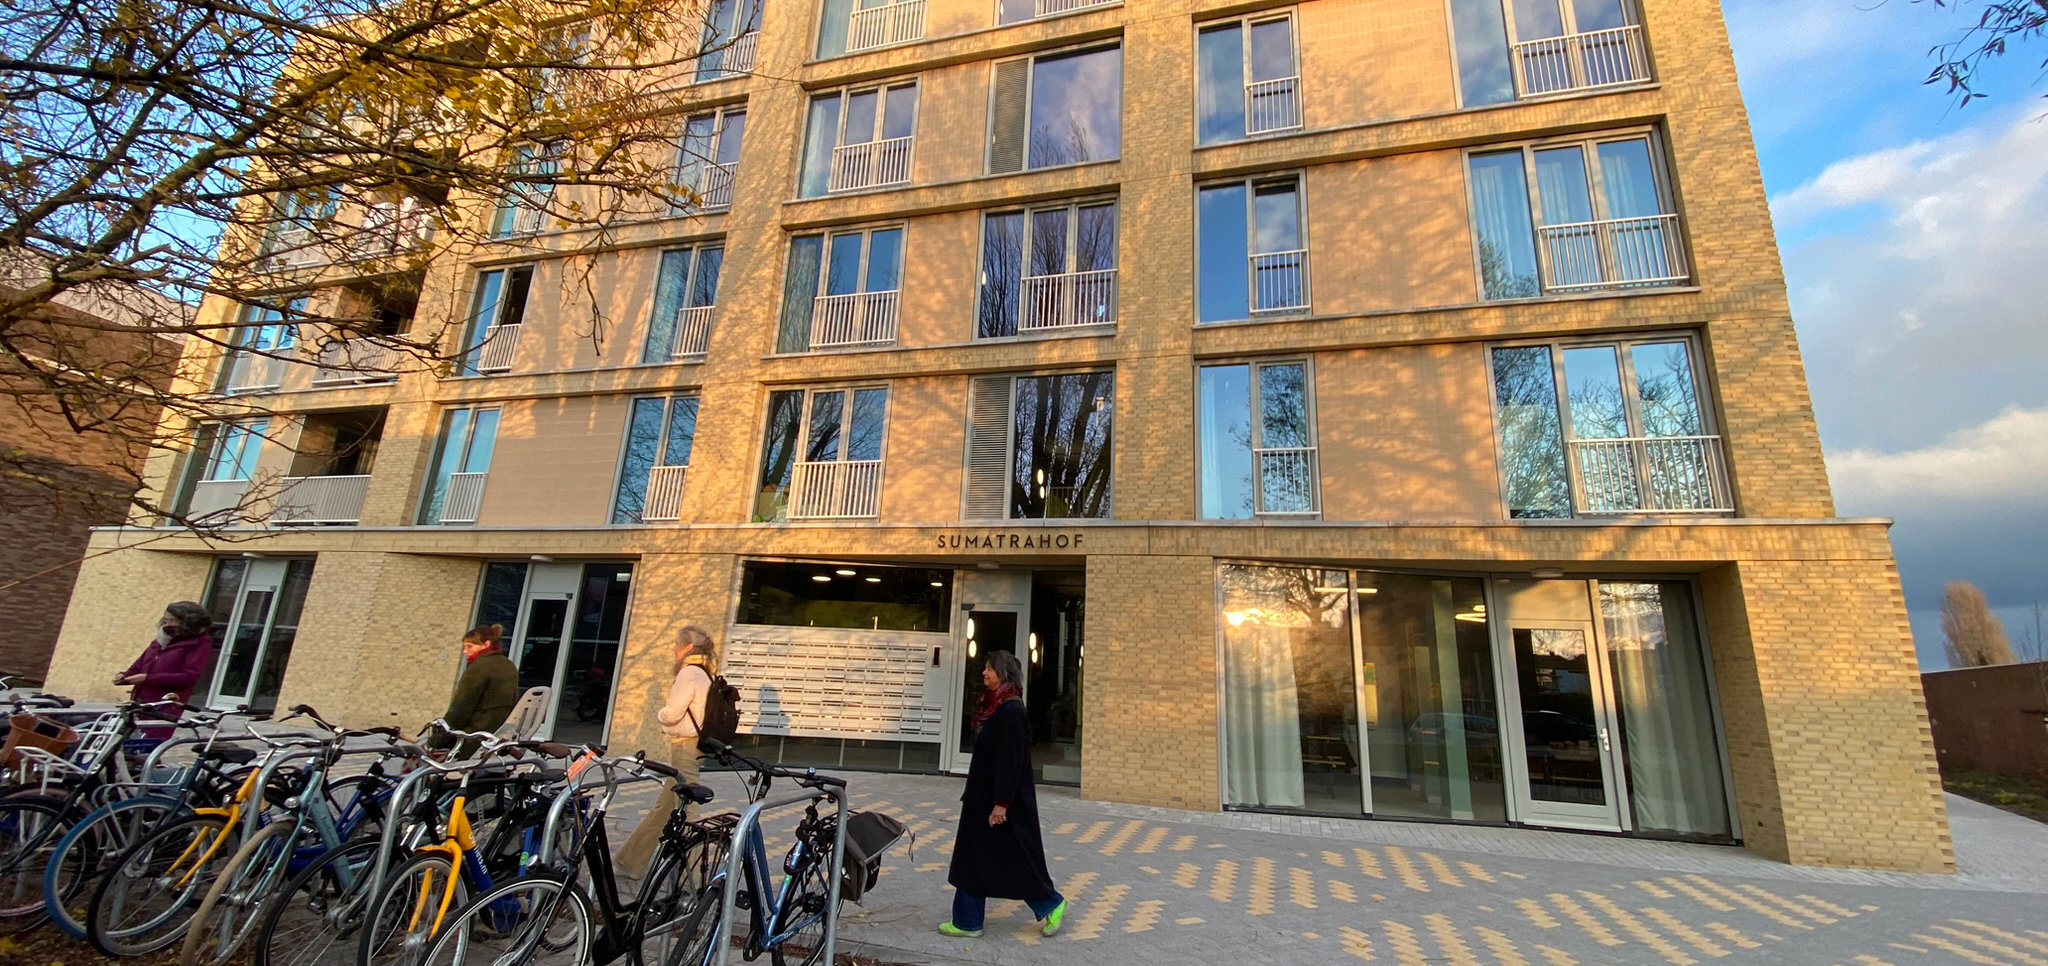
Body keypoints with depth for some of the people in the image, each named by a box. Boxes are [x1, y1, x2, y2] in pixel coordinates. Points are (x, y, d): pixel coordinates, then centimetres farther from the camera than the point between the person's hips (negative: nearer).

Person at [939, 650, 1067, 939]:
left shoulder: (1010, 709, -21)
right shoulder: (994, 706, 8)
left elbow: (1010, 759, -23)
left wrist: (1001, 803, -22)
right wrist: (975, 794, 20)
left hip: (1002, 797, -10)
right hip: (983, 796, 10)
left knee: (1014, 857, 5)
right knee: (973, 857, 13)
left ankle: (1051, 904, 23)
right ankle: (967, 921, 23)